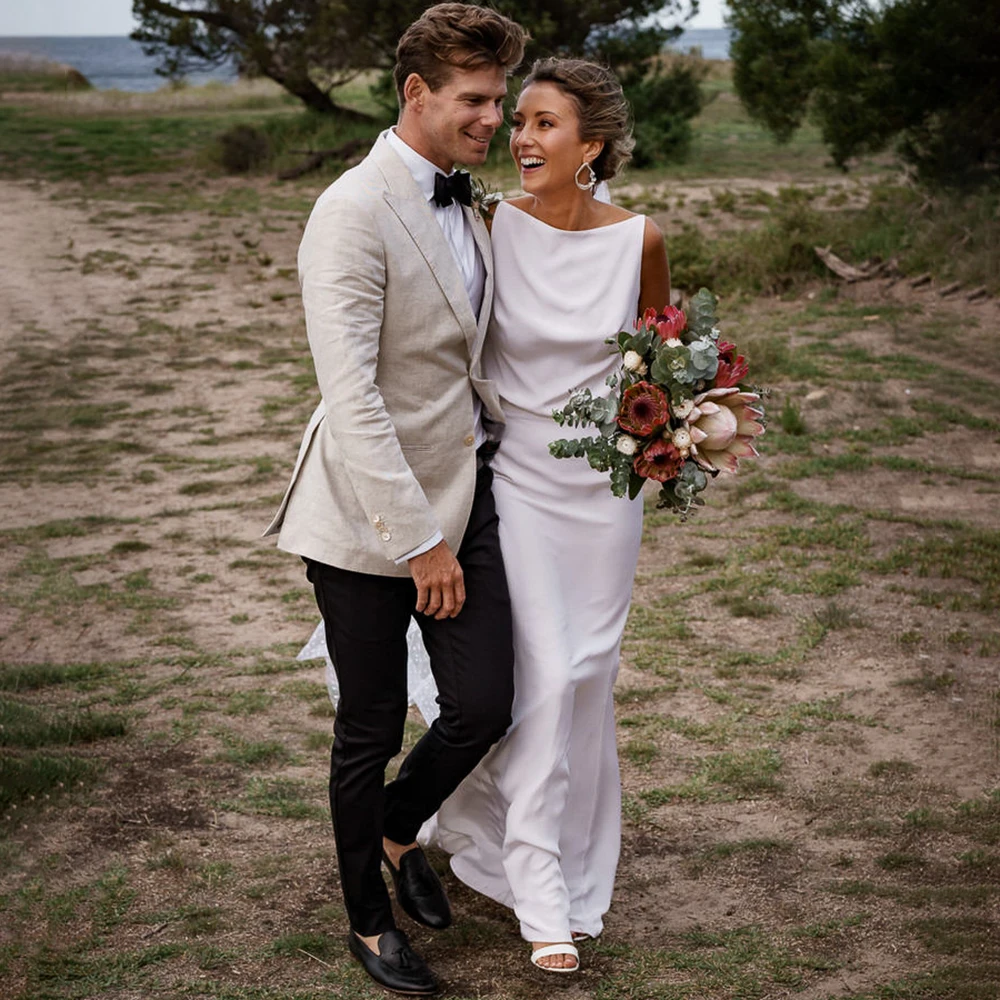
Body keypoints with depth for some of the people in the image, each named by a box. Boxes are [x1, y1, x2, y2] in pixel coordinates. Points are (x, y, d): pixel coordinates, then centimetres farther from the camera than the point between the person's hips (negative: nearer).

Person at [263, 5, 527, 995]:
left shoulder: (461, 206, 9)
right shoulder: (354, 212, -19)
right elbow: (350, 394, -25)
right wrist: (419, 539, -25)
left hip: (462, 492, 7)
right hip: (369, 516, -7)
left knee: (483, 708, 3)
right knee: (370, 729, 8)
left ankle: (397, 827, 36)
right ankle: (369, 919, 30)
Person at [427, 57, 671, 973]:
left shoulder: (639, 239, -6)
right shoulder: (491, 227, -9)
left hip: (603, 480, 2)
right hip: (515, 475, -2)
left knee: (587, 671, 11)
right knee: (541, 675, -5)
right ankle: (544, 896, 6)